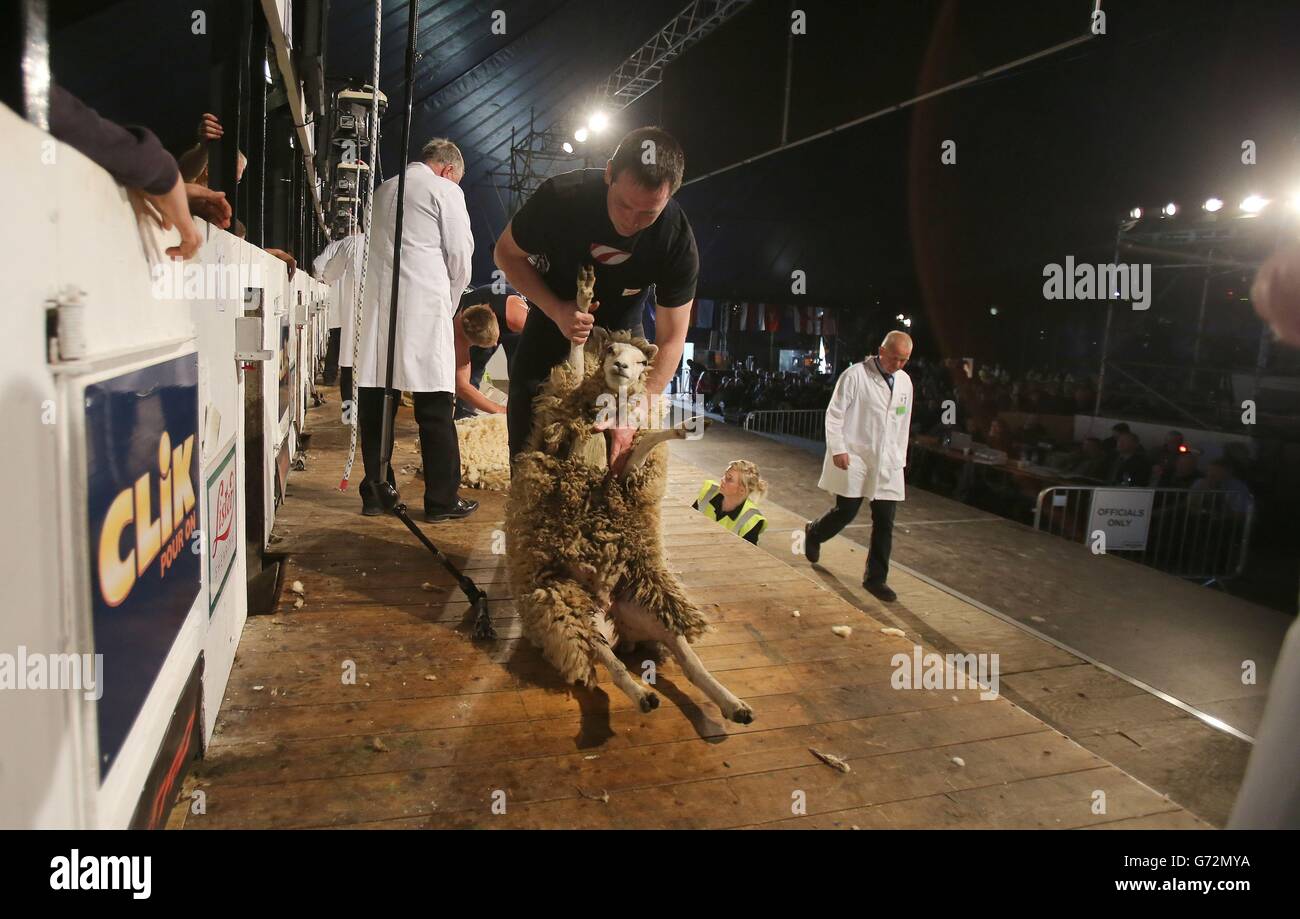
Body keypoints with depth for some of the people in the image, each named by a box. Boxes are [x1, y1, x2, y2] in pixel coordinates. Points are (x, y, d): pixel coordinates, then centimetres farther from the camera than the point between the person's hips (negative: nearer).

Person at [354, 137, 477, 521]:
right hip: (423, 307, -6)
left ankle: (374, 495, 13)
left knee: (374, 403, 7)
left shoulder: (383, 191, 22)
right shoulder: (446, 191, 3)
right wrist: (449, 306, 14)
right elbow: (460, 258, -1)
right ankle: (442, 500, 1)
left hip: (378, 305, 6)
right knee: (435, 409, -3)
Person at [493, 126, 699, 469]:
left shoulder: (679, 243, -27)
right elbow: (506, 253, -12)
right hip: (553, 318, 0)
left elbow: (671, 339, -22)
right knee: (527, 445, -1)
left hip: (620, 331, 1)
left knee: (624, 458, -3)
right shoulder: (560, 197, -29)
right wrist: (556, 310, -29)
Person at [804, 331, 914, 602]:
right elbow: (834, 414, -8)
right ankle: (813, 532, 33)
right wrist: (838, 449, -14)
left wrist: (900, 458, 14)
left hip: (888, 462, 5)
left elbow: (903, 422, 17)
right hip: (854, 458, -5)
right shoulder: (856, 375, -9)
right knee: (846, 511, 0)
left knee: (885, 521, 2)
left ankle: (876, 578, 14)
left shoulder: (904, 381, 10)